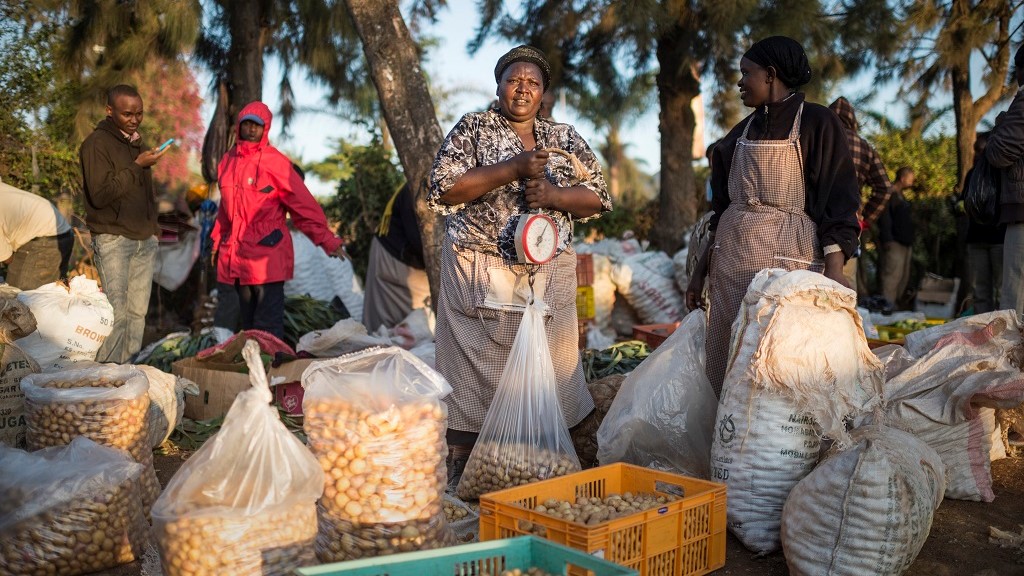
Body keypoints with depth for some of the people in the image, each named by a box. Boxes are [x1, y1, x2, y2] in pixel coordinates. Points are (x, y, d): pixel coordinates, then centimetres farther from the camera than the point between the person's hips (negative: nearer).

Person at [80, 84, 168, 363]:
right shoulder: (96, 144, -6)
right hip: (113, 239, -7)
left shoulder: (137, 142, 18)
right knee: (116, 313, -12)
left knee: (138, 312, 5)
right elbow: (100, 194, -16)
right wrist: (137, 165, -16)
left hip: (145, 240, 7)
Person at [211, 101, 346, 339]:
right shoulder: (228, 161, 11)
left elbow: (303, 204, -10)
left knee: (267, 327, -6)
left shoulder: (276, 162, -7)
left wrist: (326, 239, -16)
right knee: (248, 323, 15)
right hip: (235, 256, 6)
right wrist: (218, 242, 21)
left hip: (268, 256, -6)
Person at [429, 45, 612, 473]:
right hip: (480, 274, -3)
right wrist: (514, 169, -16)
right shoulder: (473, 128, 4)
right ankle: (464, 467, 9)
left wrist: (552, 194, -11)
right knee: (476, 369, -1)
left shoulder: (565, 139, 14)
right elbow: (443, 188, -9)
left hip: (548, 276, 3)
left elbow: (598, 197, 8)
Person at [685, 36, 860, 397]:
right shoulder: (743, 131, 16)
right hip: (730, 256, 6)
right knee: (726, 363, 6)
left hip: (788, 256, -6)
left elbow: (837, 202, -8)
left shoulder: (817, 123, -1)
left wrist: (834, 270, -19)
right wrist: (701, 269, 16)